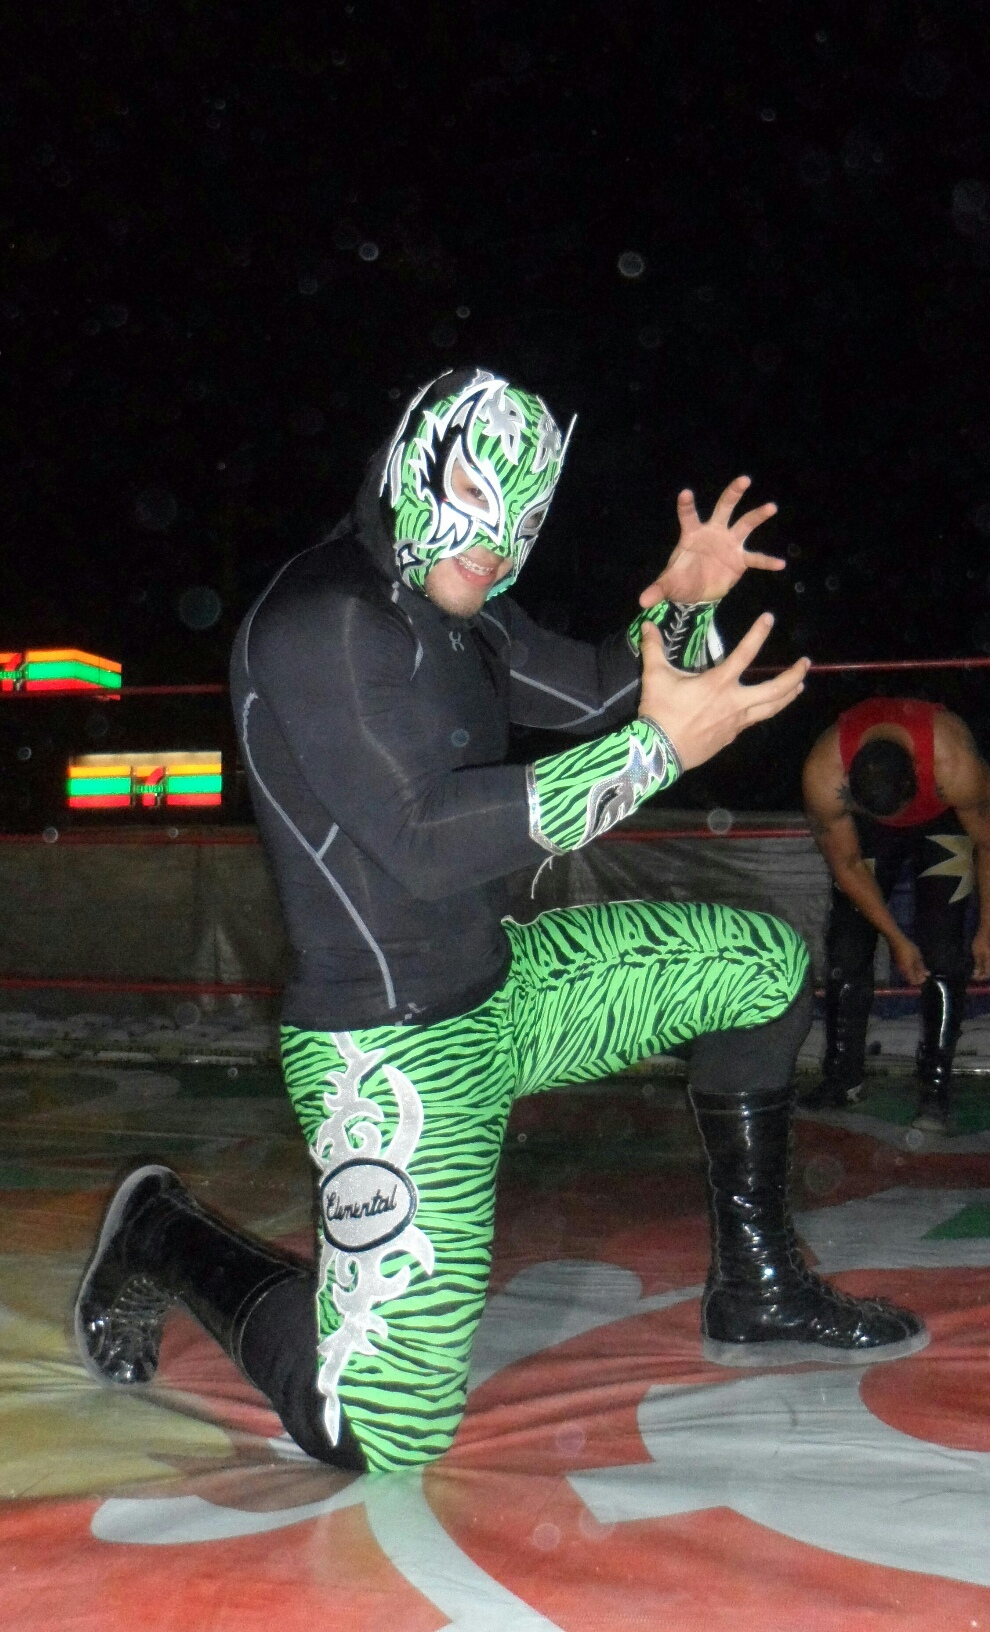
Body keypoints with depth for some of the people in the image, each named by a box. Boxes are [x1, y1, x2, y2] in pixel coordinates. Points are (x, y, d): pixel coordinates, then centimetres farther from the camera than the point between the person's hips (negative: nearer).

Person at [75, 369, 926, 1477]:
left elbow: (595, 694, 19)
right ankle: (164, 1240, 14)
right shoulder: (321, 619, -21)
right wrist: (659, 748, -30)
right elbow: (425, 843, -30)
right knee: (382, 1433, -10)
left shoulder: (453, 604, 7)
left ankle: (755, 1292, 19)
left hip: (500, 988, 9)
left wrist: (681, 604, -1)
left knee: (765, 965, 11)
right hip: (393, 1048, -9)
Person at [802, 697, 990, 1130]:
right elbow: (846, 866, -19)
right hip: (865, 826, 2)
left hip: (944, 821, -2)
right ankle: (842, 1078, 9)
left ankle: (935, 1089, -9)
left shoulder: (955, 764, -41)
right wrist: (897, 940, -15)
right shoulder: (823, 774, -35)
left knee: (942, 956, -14)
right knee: (846, 951, -4)